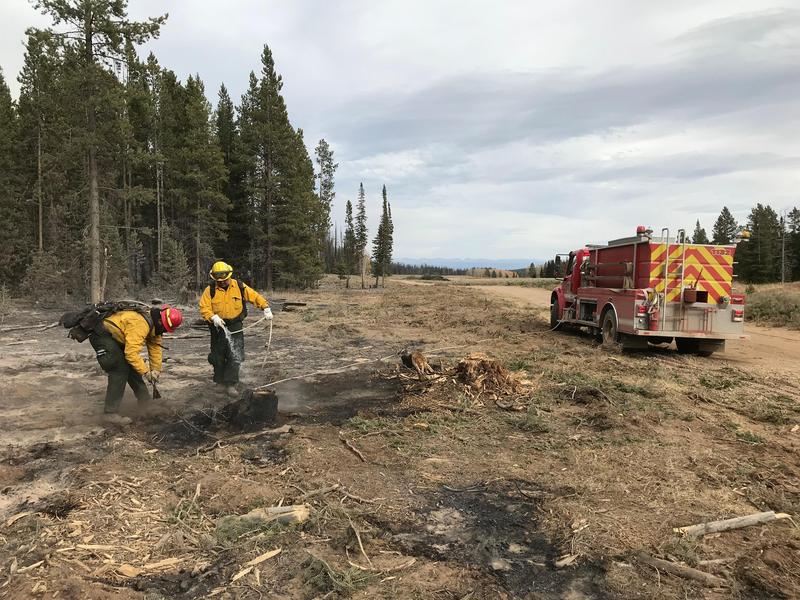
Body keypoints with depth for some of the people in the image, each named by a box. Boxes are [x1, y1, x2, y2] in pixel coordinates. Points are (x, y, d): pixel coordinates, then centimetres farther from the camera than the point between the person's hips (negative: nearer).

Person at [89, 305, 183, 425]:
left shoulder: (154, 324, -2)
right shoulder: (140, 324, -33)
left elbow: (155, 346, 4)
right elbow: (131, 352, -34)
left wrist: (156, 370, 0)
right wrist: (145, 371, -26)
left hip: (116, 337, 10)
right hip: (101, 335, -10)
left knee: (131, 367, 13)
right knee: (120, 370, -16)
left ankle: (146, 403, 24)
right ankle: (110, 414, -14)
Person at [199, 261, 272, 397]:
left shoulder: (239, 286, -2)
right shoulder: (210, 290, -5)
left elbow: (255, 297, 0)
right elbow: (204, 308, -9)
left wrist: (266, 309, -12)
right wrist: (213, 317, -26)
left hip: (235, 326, 0)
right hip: (218, 326, 1)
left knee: (235, 355, -9)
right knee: (218, 356, 13)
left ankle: (230, 384, -4)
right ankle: (219, 380, 34)